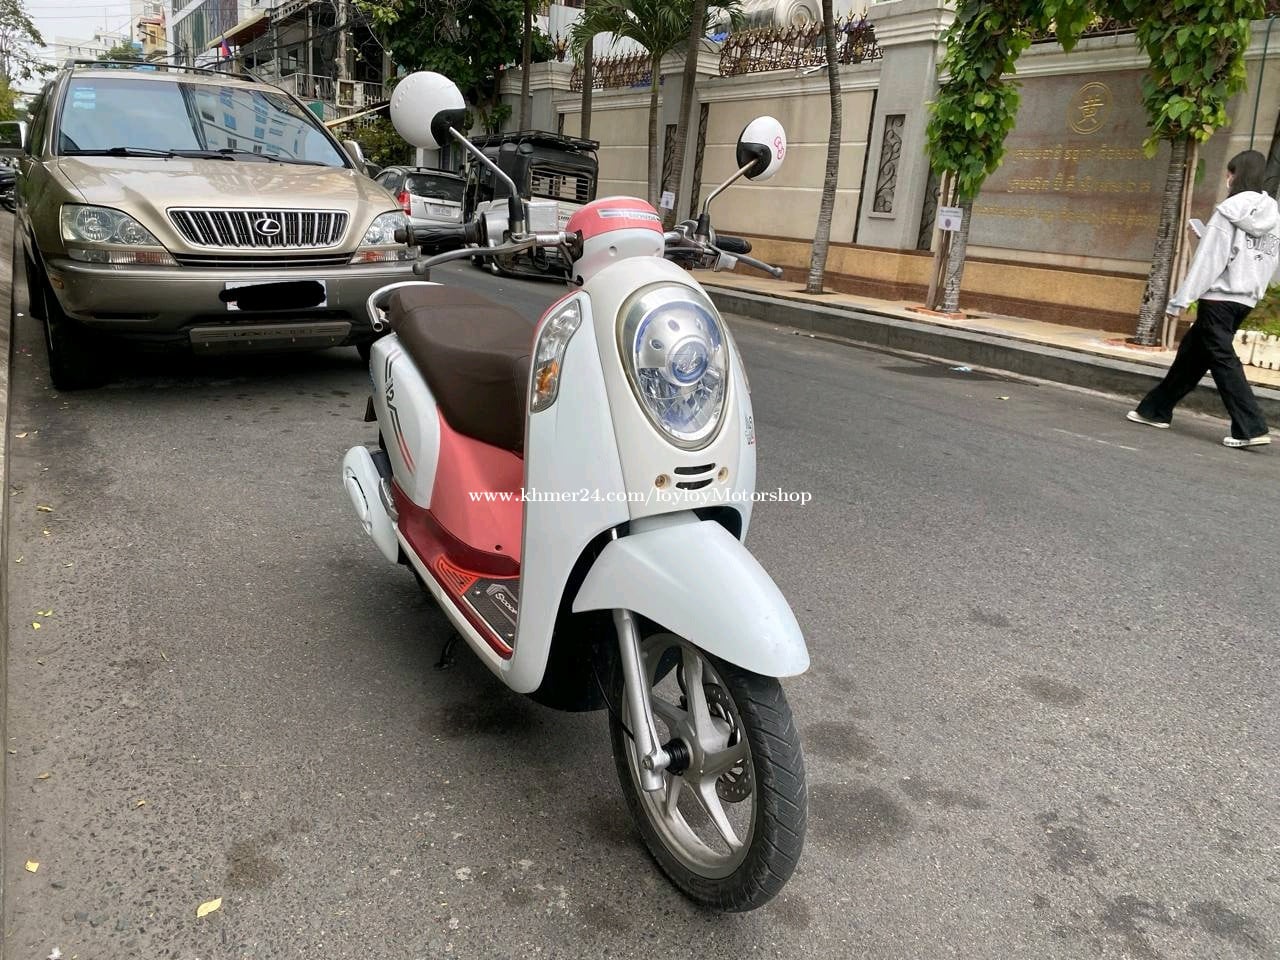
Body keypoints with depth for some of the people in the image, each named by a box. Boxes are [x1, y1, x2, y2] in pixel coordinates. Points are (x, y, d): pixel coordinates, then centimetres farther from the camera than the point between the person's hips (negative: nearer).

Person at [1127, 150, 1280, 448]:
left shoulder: (1229, 211, -11)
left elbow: (1208, 259, -15)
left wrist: (1181, 299, -12)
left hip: (1218, 297, -8)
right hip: (1245, 300, 8)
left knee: (1223, 360, -4)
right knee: (1191, 354, 16)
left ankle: (1252, 428, -8)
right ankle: (1156, 410, 25)